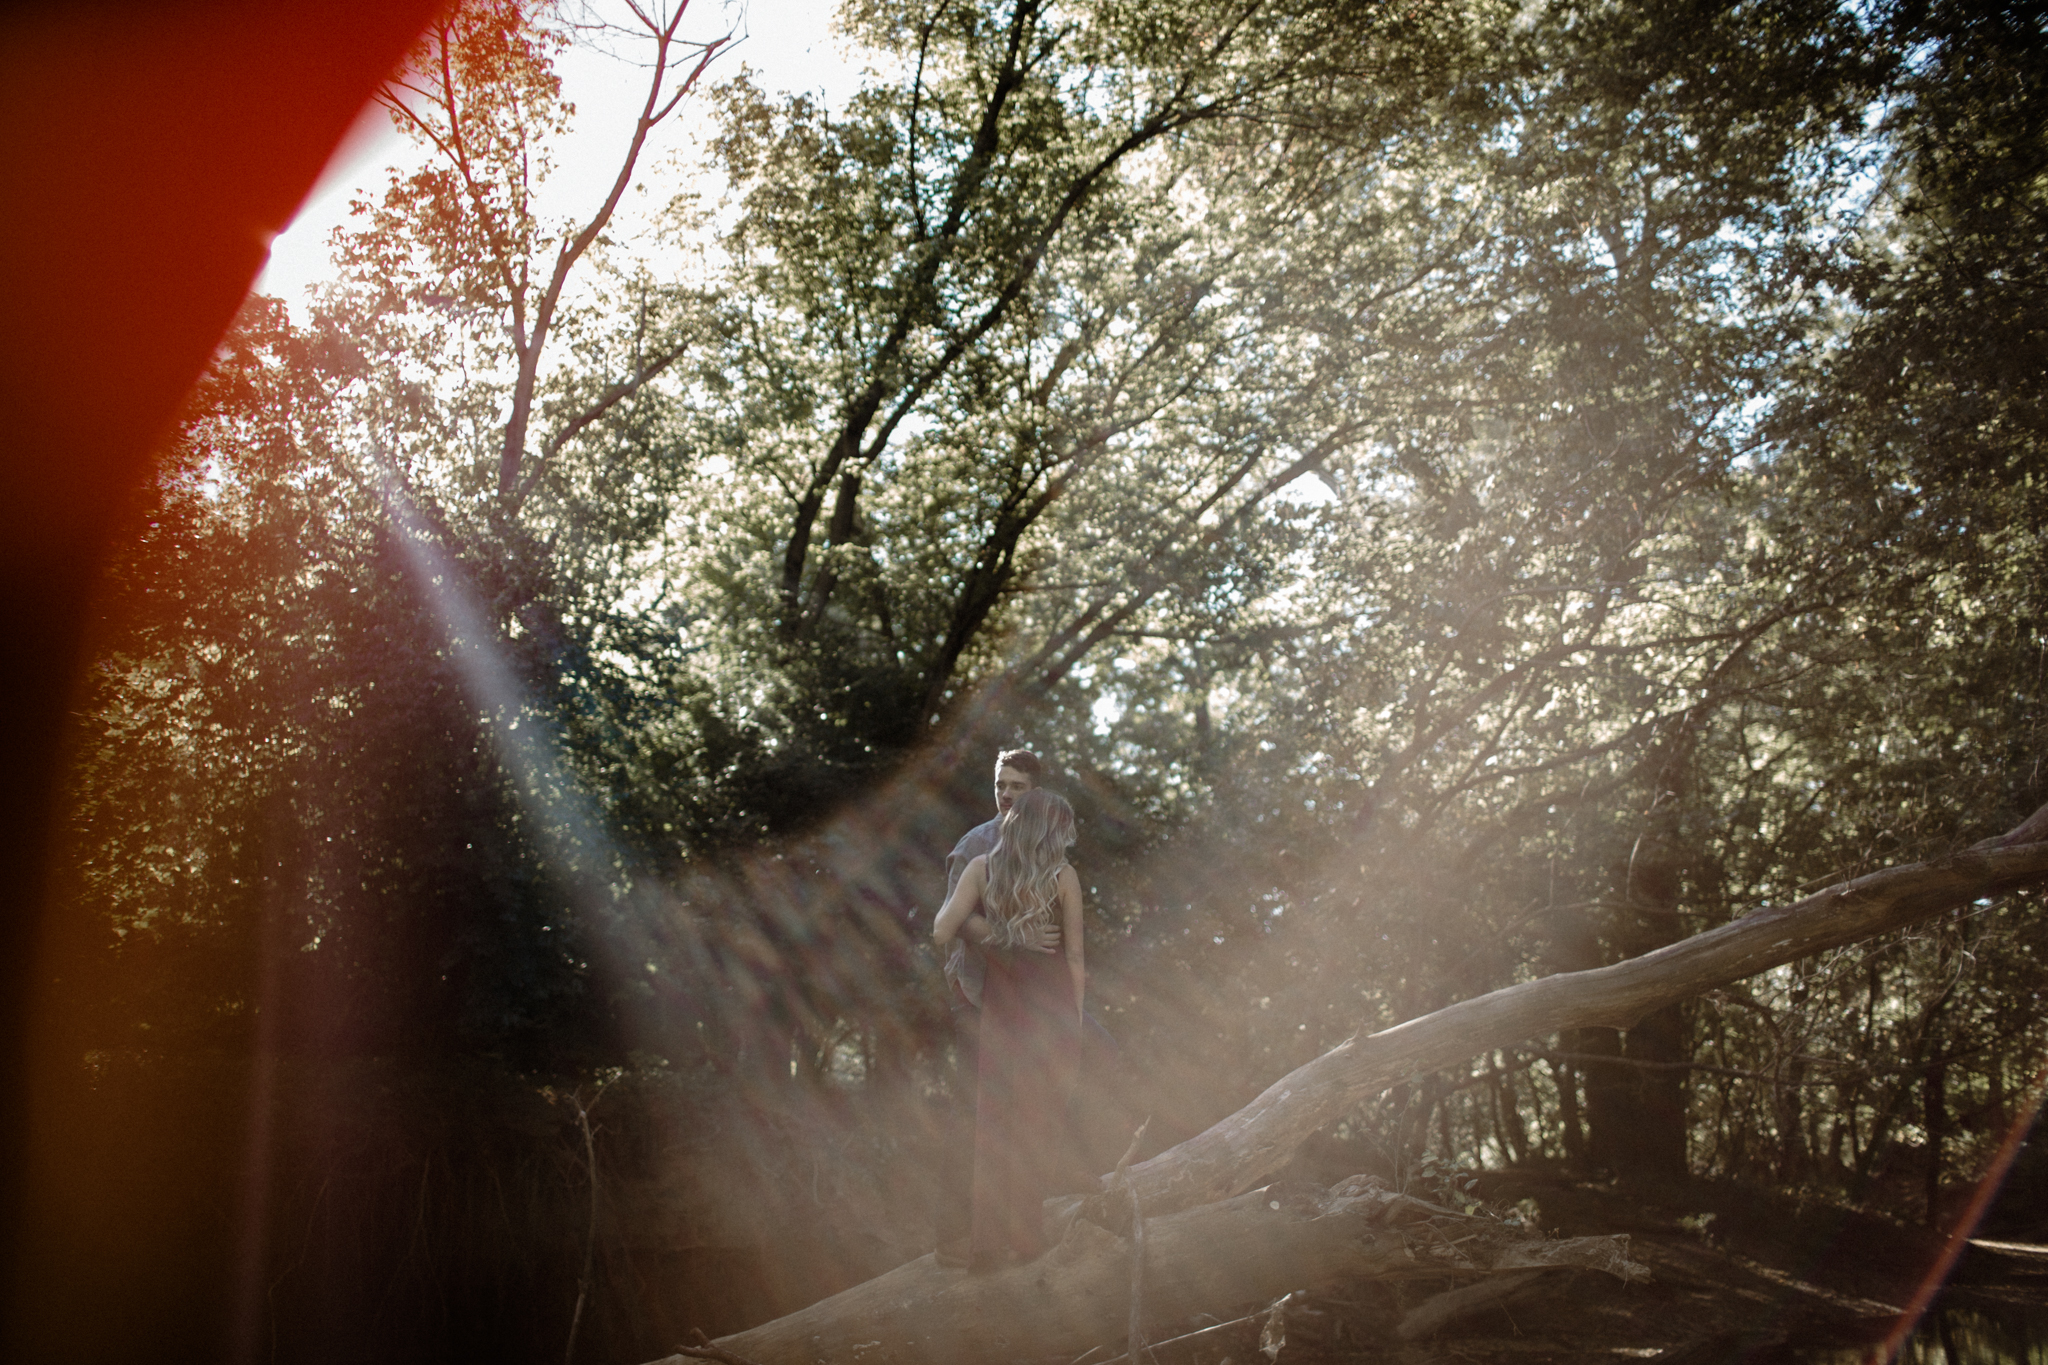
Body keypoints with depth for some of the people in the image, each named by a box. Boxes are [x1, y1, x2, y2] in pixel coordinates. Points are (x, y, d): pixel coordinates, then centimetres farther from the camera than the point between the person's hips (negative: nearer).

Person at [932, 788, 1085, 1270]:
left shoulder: (981, 868, -2)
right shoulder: (1063, 877, -3)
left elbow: (942, 933, -8)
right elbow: (1075, 955, -2)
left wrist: (951, 901, 12)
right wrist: (1075, 1022, 5)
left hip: (1000, 1008, 1)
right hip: (1052, 1008, -1)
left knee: (995, 1122, 8)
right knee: (1040, 1122, 10)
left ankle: (988, 1242, 9)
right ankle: (1026, 1234, 12)